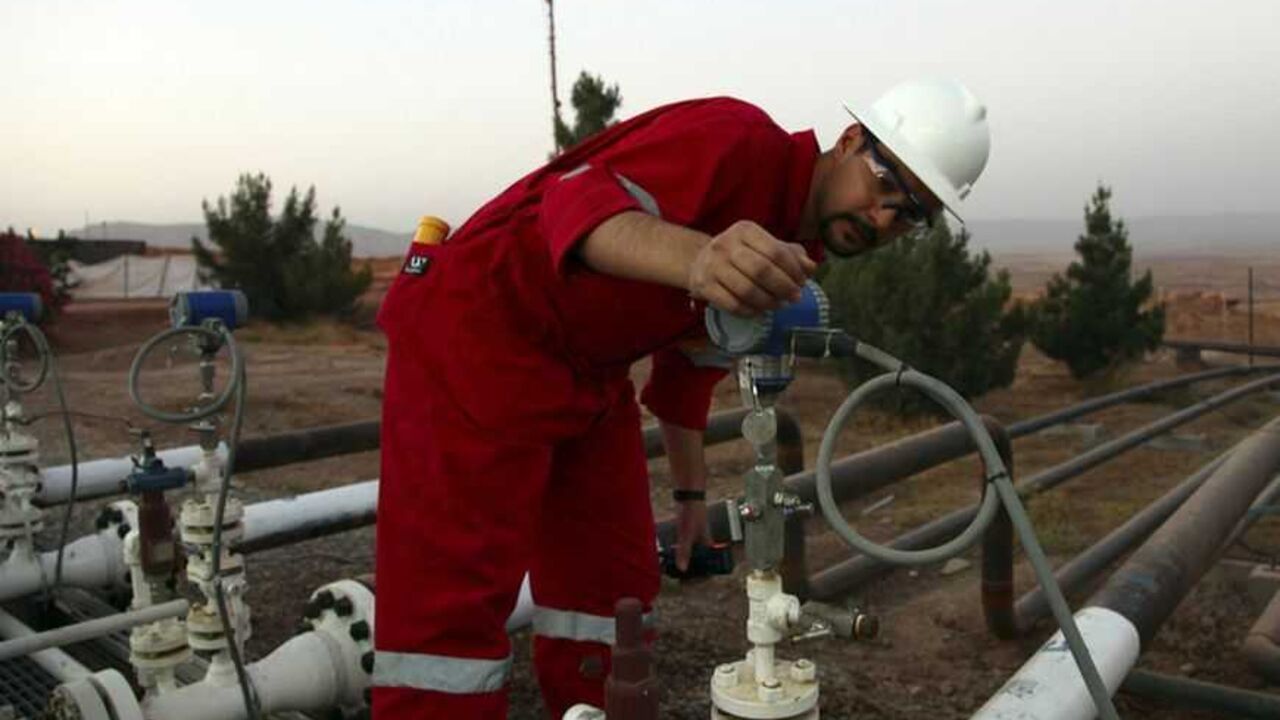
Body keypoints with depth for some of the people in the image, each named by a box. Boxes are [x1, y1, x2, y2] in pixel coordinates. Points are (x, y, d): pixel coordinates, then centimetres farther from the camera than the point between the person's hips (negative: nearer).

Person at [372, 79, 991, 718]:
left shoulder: (793, 258, 9)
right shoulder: (737, 138, -18)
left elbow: (691, 361, 18)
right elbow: (578, 196, -33)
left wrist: (691, 493, 23)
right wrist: (696, 260, -54)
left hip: (592, 378, 9)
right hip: (474, 333, -9)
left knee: (613, 581, 9)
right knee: (454, 595, -10)